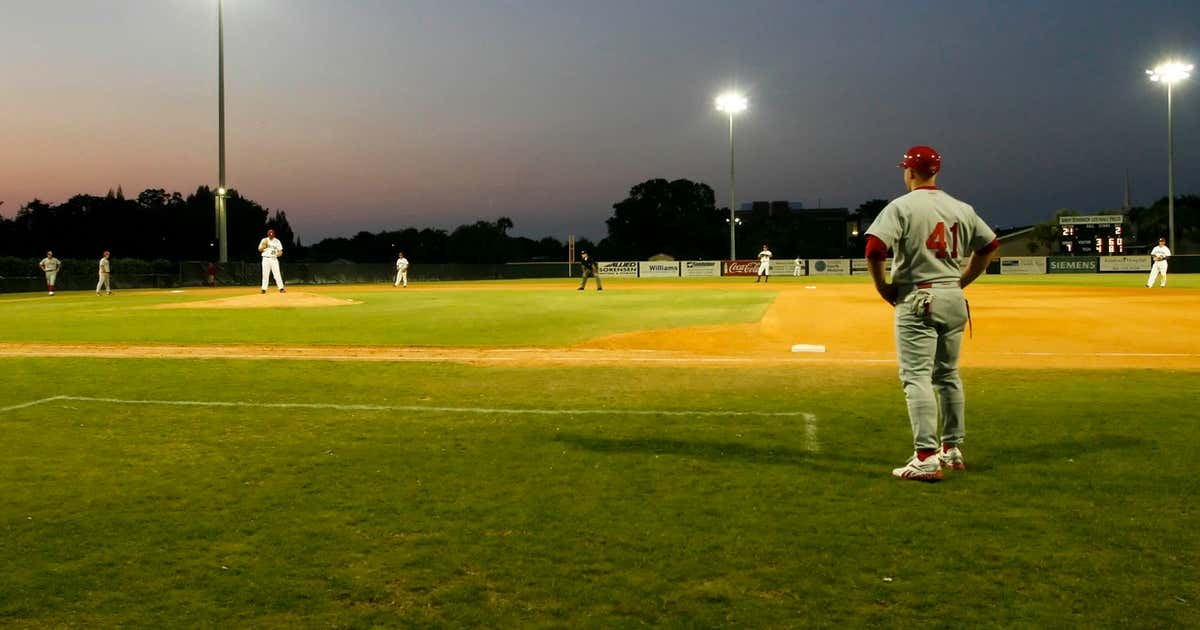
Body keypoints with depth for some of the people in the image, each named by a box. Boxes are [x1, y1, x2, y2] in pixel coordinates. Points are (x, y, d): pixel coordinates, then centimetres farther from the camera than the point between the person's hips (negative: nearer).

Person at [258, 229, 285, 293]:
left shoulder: (277, 241, 5)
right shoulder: (264, 240, 3)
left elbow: (280, 251, 5)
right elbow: (260, 249, 1)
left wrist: (280, 253, -18)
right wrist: (264, 246, -18)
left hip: (274, 259, 0)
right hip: (266, 259, 0)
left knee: (277, 274, -7)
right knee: (265, 275, 2)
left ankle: (281, 288, -7)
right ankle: (264, 289, 7)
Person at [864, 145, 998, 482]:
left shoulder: (902, 207, -9)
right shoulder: (962, 209, 10)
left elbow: (874, 249, -20)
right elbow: (990, 245, 18)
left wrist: (882, 287, -7)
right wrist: (961, 282, 19)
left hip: (917, 300, -6)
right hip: (954, 300, 6)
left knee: (917, 377, -6)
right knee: (948, 375, 17)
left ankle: (926, 458, -13)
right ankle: (952, 450, 25)